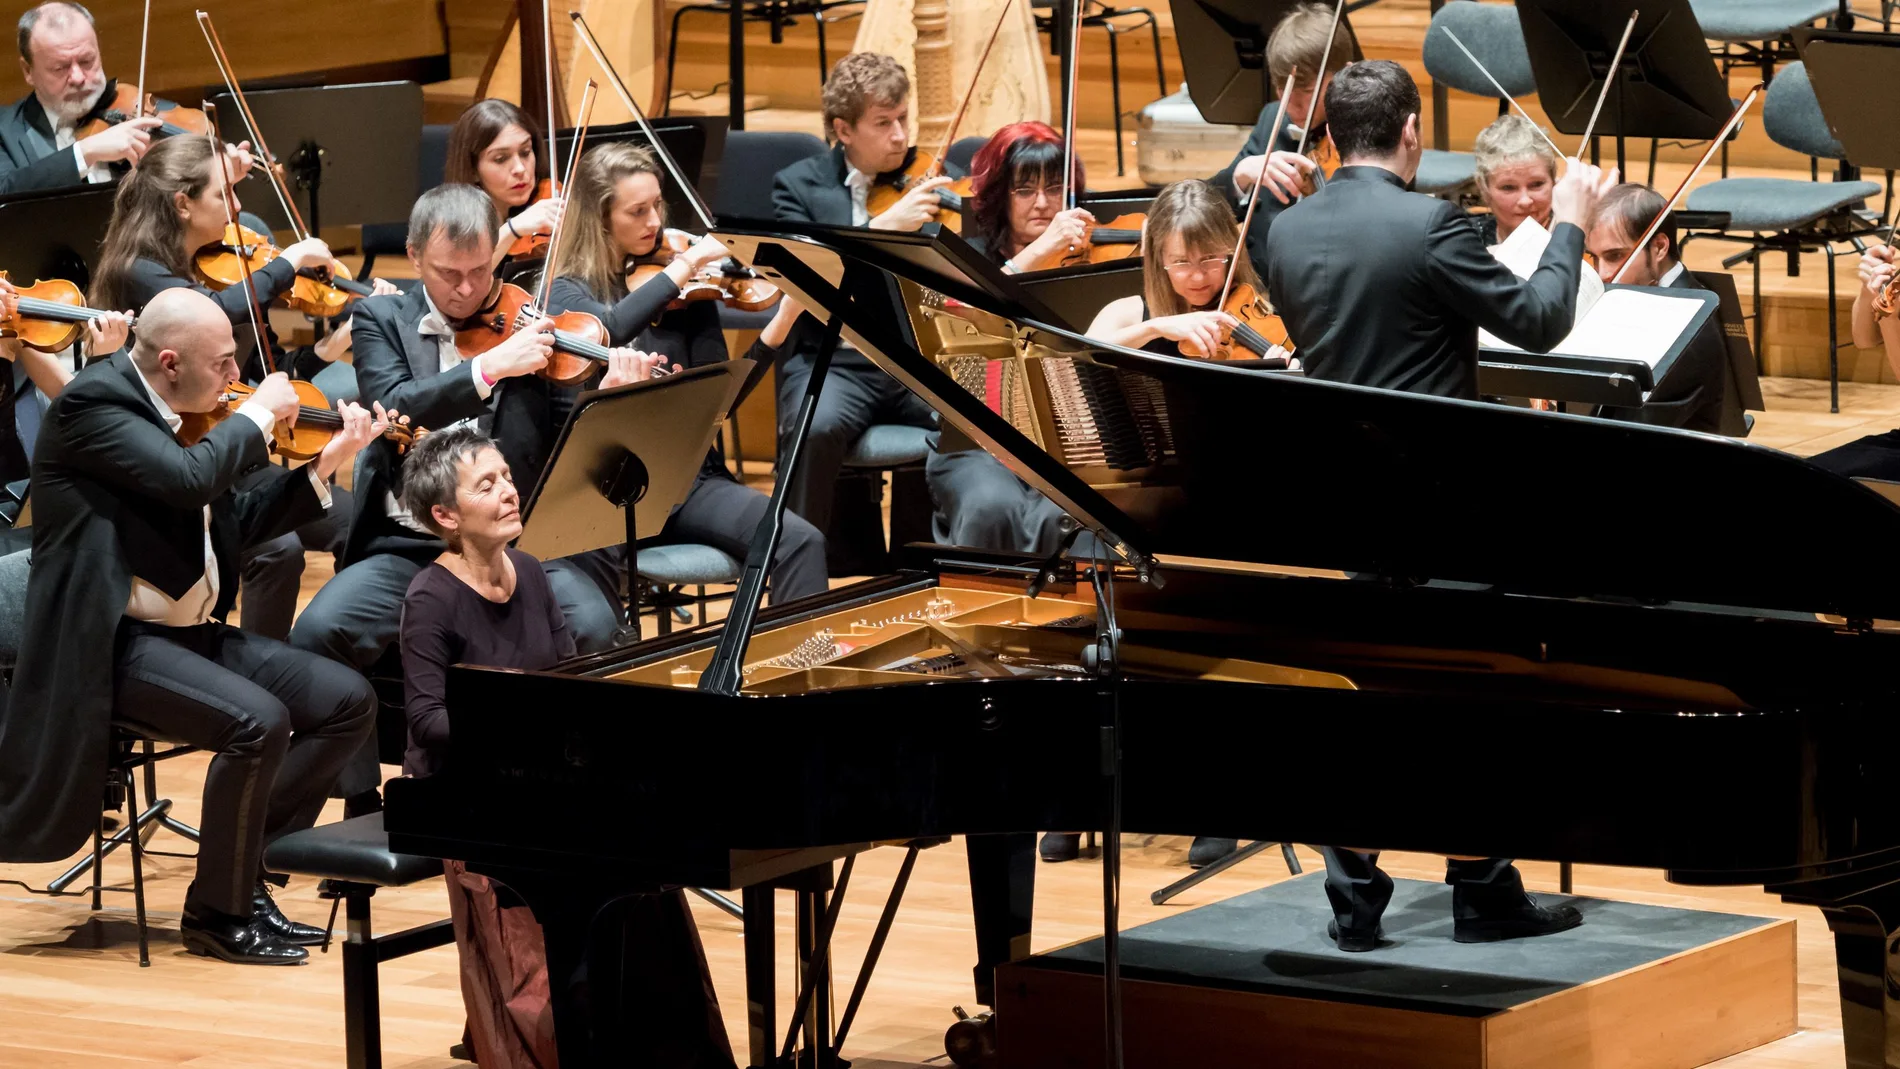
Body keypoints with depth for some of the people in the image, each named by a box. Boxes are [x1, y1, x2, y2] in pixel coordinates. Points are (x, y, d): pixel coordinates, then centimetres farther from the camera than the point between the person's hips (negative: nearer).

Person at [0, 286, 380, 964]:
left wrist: (324, 466, 7)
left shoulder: (187, 416, 12)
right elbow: (190, 478, -29)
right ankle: (217, 913, -10)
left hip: (193, 632, 9)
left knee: (347, 702, -1)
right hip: (116, 646, -9)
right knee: (257, 721, -29)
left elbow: (236, 521, 17)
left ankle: (245, 876, 6)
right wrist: (258, 414, -13)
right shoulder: (93, 404, -15)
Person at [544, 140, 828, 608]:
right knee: (593, 550, -39)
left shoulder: (687, 292, 10)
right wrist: (684, 265, -20)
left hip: (690, 476, 4)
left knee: (801, 542, -21)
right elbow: (609, 330, -23)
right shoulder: (565, 292, 1)